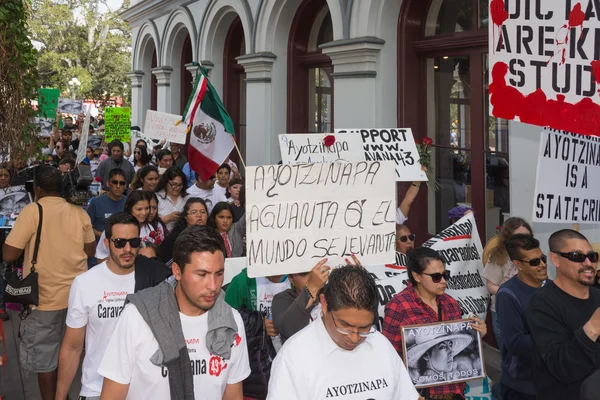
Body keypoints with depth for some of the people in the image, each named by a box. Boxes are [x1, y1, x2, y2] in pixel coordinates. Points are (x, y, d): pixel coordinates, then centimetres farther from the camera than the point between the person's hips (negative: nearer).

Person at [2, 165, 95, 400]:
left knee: (43, 357, 10)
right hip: (77, 294, 5)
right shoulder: (79, 212, 0)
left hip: (45, 297, -5)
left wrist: (27, 243, 4)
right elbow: (90, 251, 10)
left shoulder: (32, 211, -13)